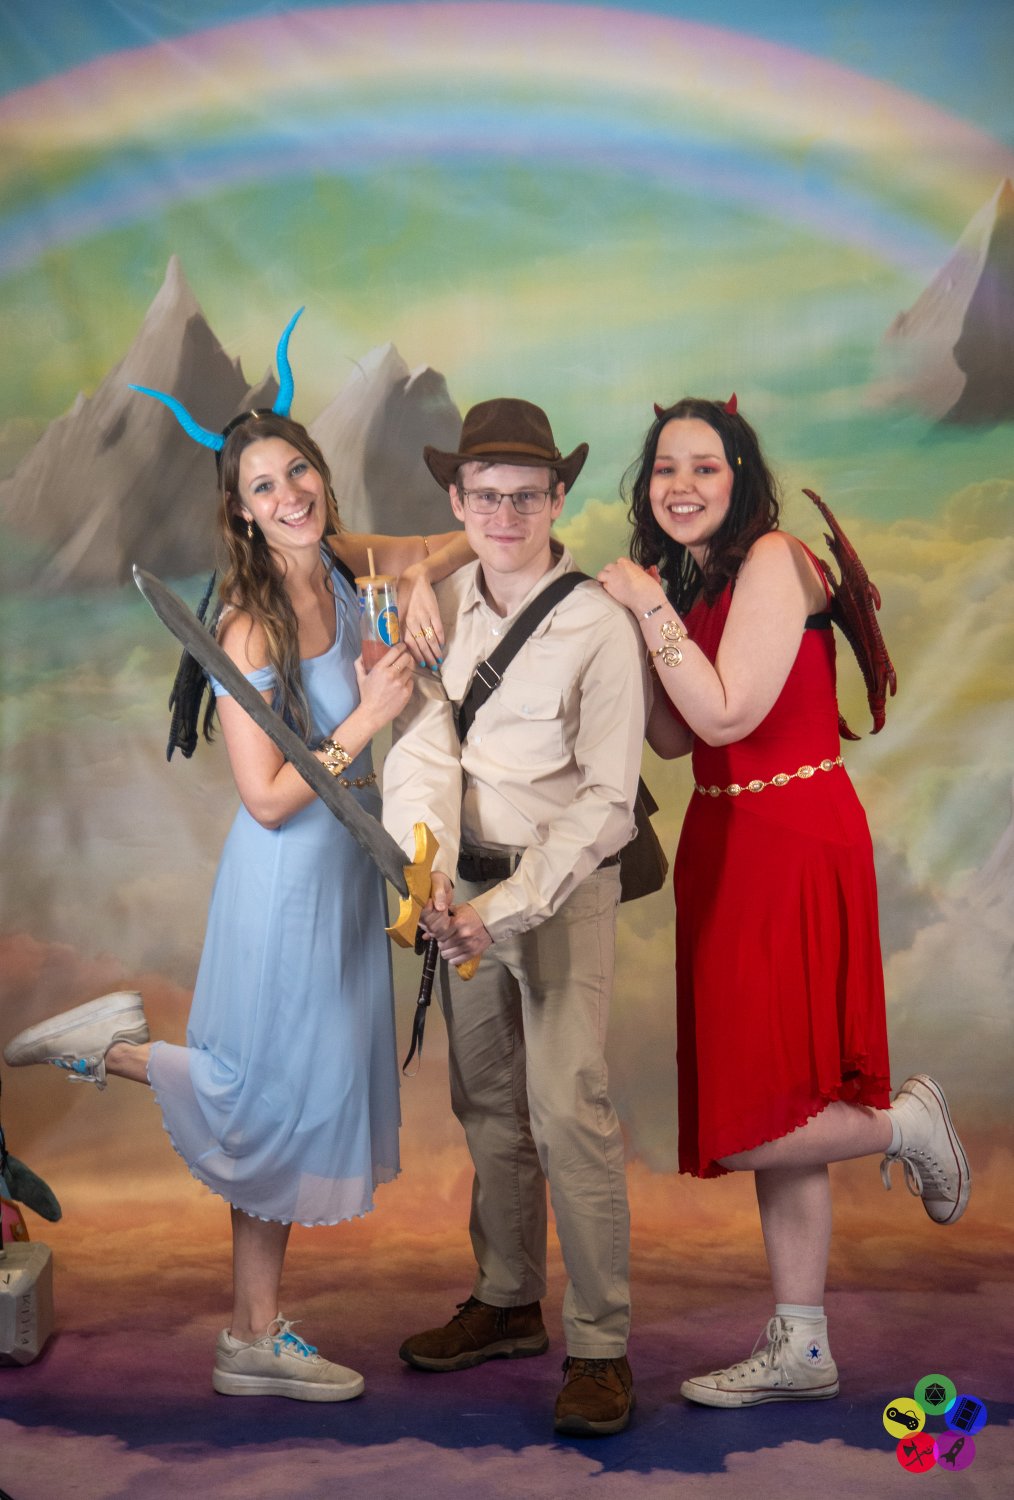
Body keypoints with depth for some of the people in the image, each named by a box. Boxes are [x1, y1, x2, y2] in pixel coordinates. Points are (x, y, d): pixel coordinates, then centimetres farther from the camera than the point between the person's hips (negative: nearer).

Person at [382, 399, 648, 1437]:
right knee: (486, 1104, 14)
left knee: (568, 1108, -10)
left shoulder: (599, 629, -13)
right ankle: (507, 1301, 30)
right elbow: (422, 752, -7)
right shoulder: (441, 609, 2)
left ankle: (599, 1344, 3)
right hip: (467, 883, 6)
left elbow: (605, 800, -14)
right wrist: (428, 875, -23)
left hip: (566, 885, -5)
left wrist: (510, 906, -21)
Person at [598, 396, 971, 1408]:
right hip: (724, 843, 9)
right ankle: (799, 1353, 21)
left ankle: (904, 1122, 19)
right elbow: (673, 739, 8)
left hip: (792, 841, -9)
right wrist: (633, 627, 1)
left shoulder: (773, 558, -11)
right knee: (768, 1117, 12)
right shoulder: (686, 581, 14)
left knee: (748, 1119, -7)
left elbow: (727, 713, -19)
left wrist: (650, 611, -13)